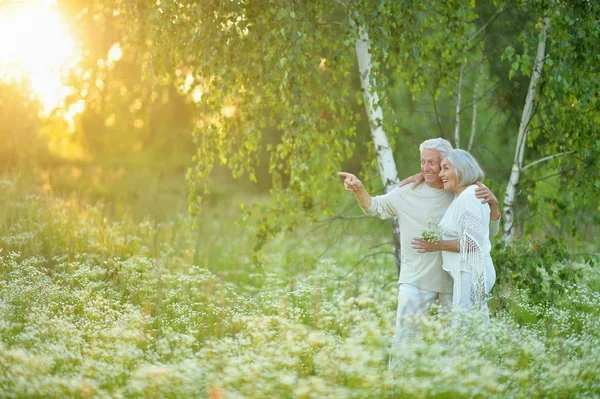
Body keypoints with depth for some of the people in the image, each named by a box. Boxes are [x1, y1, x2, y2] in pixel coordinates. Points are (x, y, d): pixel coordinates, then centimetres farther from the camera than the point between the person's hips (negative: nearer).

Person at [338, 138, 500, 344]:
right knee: (404, 334, -8)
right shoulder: (409, 192, -2)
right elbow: (375, 207, 1)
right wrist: (358, 189, -19)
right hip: (416, 279, -1)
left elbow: (491, 229, 1)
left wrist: (492, 202, -18)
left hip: (454, 279, 2)